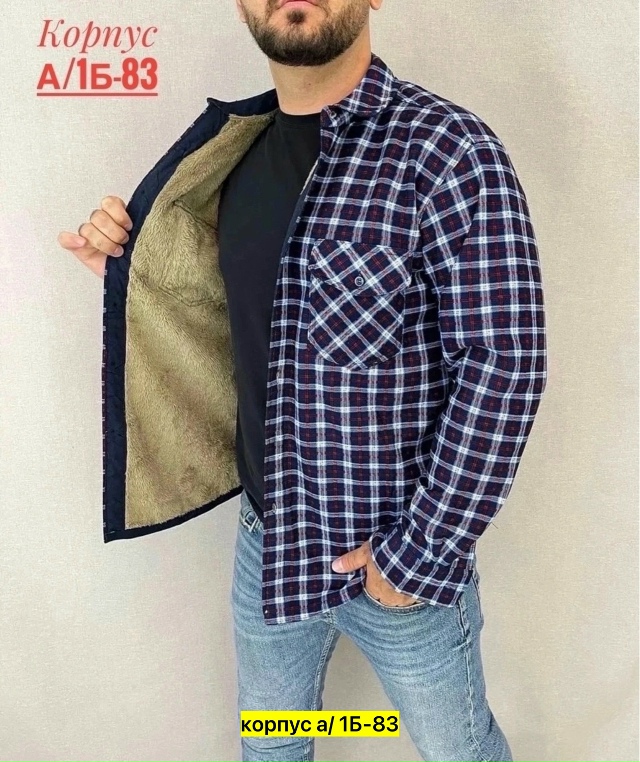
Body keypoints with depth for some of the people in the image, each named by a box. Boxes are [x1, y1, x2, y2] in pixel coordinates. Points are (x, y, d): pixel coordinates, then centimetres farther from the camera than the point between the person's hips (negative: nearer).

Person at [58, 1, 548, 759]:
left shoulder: (447, 151, -18)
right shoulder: (237, 152, 2)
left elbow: (503, 367, -20)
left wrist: (422, 552, -17)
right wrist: (133, 273, -4)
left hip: (397, 557, -5)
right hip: (266, 539, 6)